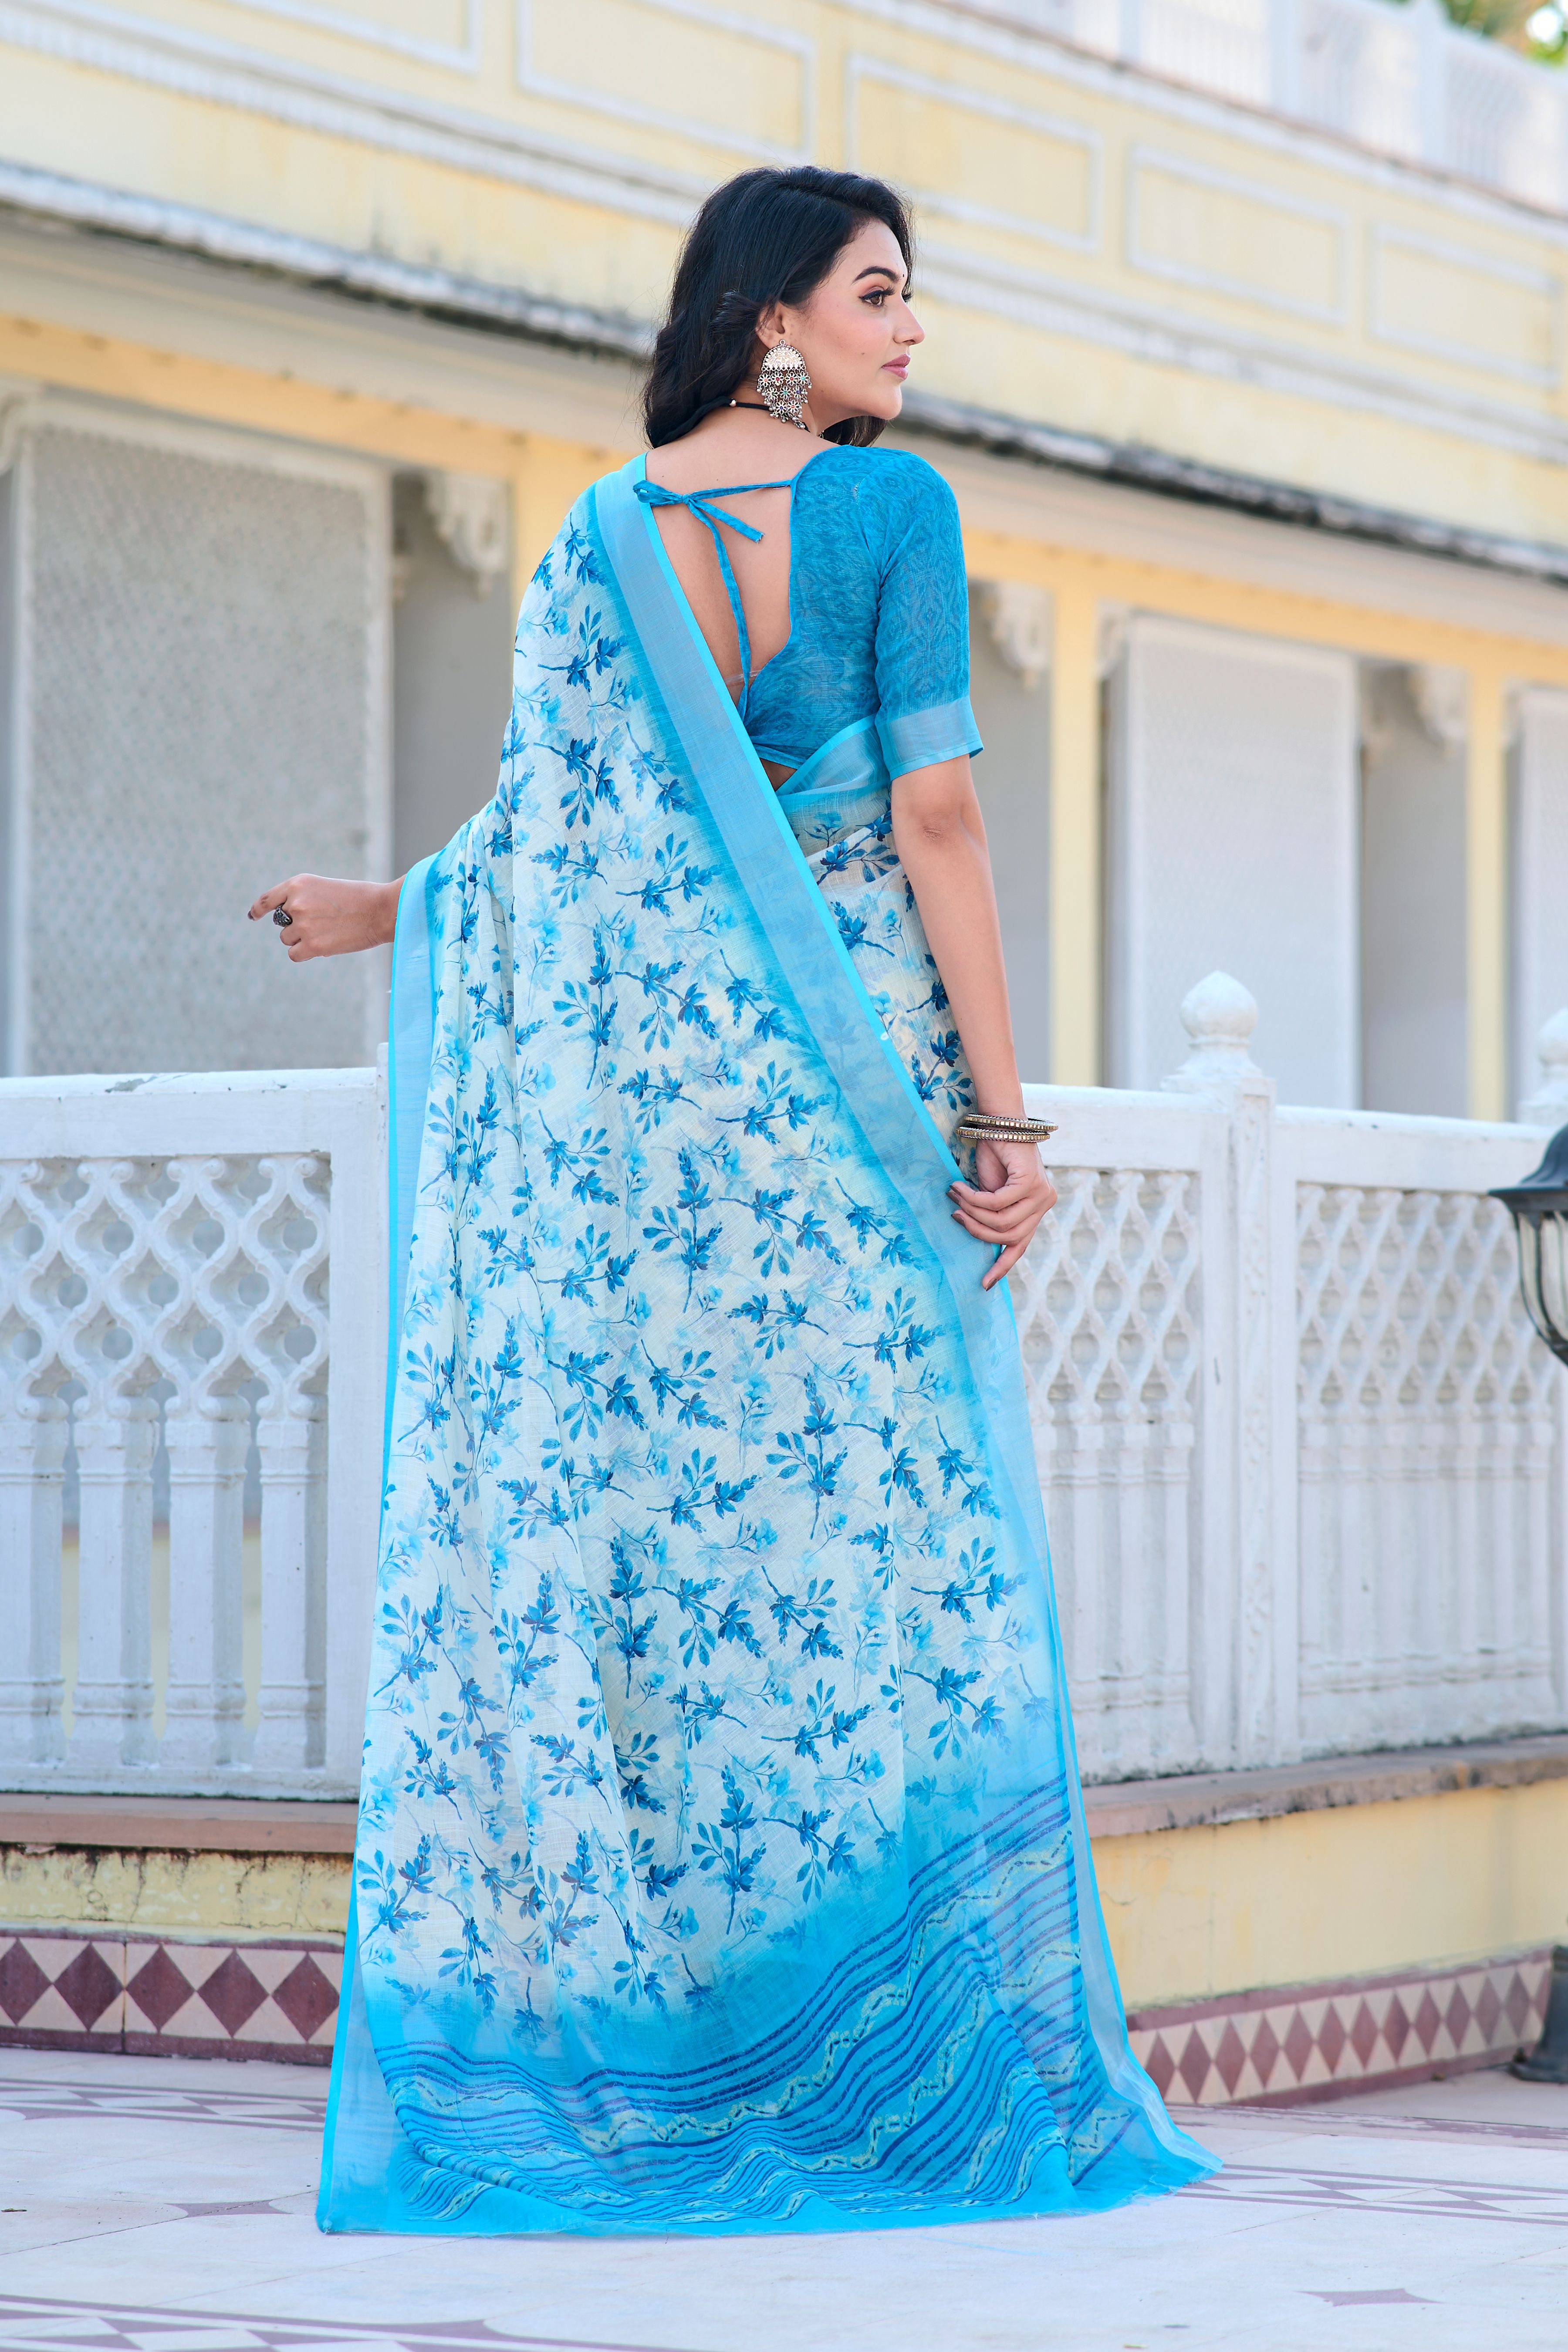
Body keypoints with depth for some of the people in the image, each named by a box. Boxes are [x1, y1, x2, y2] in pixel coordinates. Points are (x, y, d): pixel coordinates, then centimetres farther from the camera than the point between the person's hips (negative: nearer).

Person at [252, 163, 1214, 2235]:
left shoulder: (595, 539, 7)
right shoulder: (891, 503, -5)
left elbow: (558, 845, 3)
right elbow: (933, 820, -11)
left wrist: (384, 915, 22)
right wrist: (1001, 1112, -9)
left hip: (636, 1081, 4)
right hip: (847, 1079, -4)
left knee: (635, 1531, 5)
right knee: (878, 1537, 0)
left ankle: (624, 2042, 8)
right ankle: (899, 2061, 2)